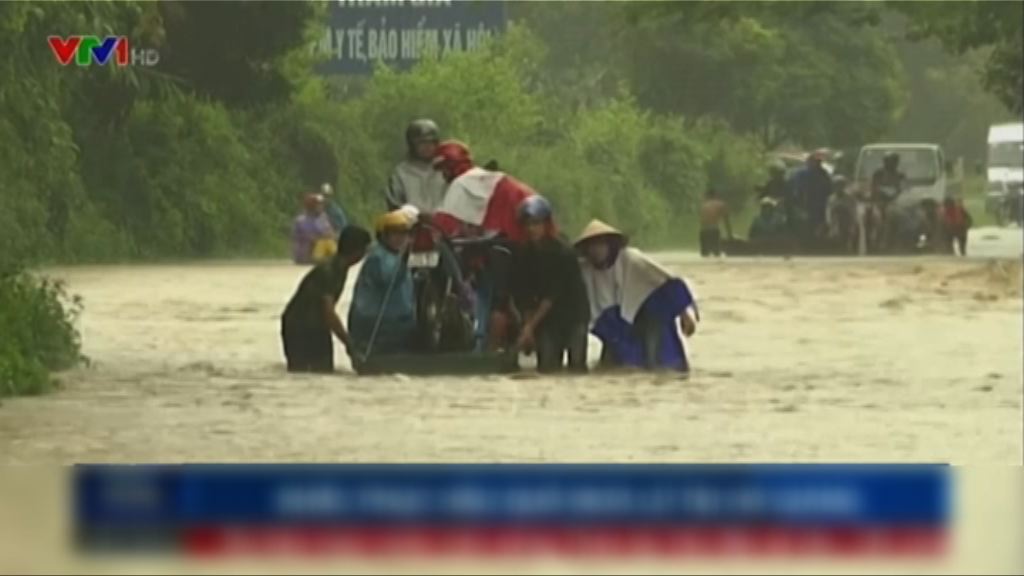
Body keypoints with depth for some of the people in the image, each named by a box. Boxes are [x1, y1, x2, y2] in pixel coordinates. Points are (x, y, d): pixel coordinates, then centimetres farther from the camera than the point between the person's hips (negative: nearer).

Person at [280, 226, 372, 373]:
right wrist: (349, 343, -32)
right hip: (298, 328, -8)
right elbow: (328, 313, -33)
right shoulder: (327, 272, -27)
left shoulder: (339, 270, 1)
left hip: (317, 329, 8)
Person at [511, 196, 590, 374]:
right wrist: (528, 326, -14)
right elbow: (523, 296, -2)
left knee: (576, 366, -11)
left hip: (573, 314, -3)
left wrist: (530, 325, -23)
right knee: (547, 366, -9)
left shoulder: (564, 253, -16)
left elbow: (552, 295, -20)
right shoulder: (524, 255, -2)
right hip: (547, 319, 3)